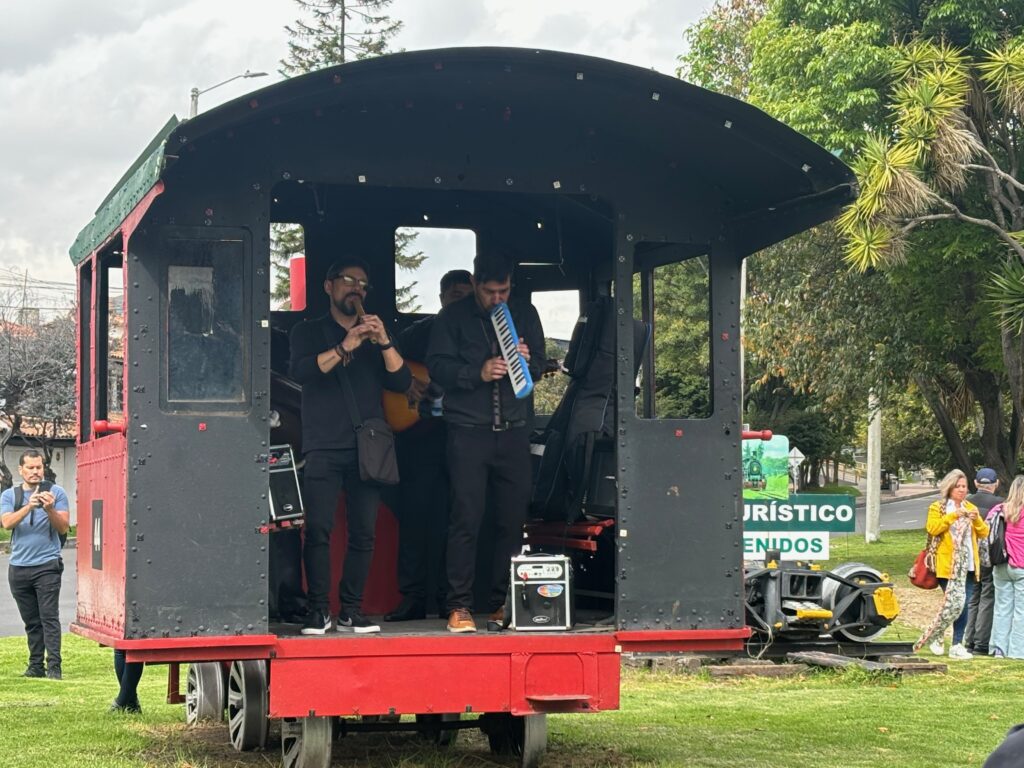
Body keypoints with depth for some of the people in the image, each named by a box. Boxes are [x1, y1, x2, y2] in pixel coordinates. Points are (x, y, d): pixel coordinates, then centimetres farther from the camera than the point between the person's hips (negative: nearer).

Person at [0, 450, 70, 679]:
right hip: (19, 567, 3)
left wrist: (50, 509, -19)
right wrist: (29, 506, -21)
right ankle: (35, 666, 12)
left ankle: (54, 667, -10)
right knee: (31, 621, 7)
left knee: (49, 618, -9)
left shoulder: (56, 492, 5)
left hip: (47, 565, -3)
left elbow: (63, 528, -1)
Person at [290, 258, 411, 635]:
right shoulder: (309, 331, 12)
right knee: (318, 529, -10)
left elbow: (402, 382, 7)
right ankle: (318, 610, -4)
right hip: (324, 446, -3)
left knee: (364, 532, -3)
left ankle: (351, 611, 2)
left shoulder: (374, 337, 20)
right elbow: (301, 371, -9)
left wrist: (384, 342, -9)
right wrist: (345, 347, -20)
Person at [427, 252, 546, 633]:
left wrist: (526, 359, -9)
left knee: (512, 519, 2)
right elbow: (437, 365, -3)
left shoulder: (525, 314, 13)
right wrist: (479, 373, -17)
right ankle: (459, 606, -2)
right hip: (469, 430, -3)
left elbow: (539, 367, 14)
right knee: (466, 519, -7)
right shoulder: (453, 316, 4)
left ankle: (503, 604, 10)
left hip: (514, 431, 3)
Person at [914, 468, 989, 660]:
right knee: (955, 603, -13)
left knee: (964, 606, 1)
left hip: (968, 565, 5)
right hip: (947, 564, -5)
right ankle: (934, 636, 6)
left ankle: (957, 645, 7)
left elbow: (984, 533, 12)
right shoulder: (937, 507, 3)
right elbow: (932, 528, -14)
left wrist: (976, 520, -8)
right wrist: (952, 516, -20)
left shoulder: (970, 508, 19)